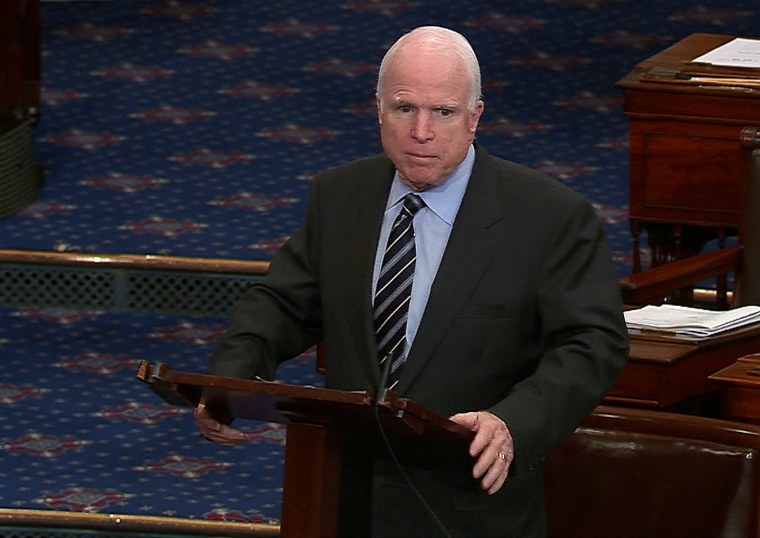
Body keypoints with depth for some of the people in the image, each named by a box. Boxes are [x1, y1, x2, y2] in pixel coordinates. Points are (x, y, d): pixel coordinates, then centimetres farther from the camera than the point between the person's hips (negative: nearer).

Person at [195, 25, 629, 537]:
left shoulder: (553, 216, -10)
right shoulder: (338, 197, 5)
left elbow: (594, 343, -13)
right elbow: (283, 303, 11)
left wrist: (512, 424, -30)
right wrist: (230, 379, -10)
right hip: (351, 494, 4)